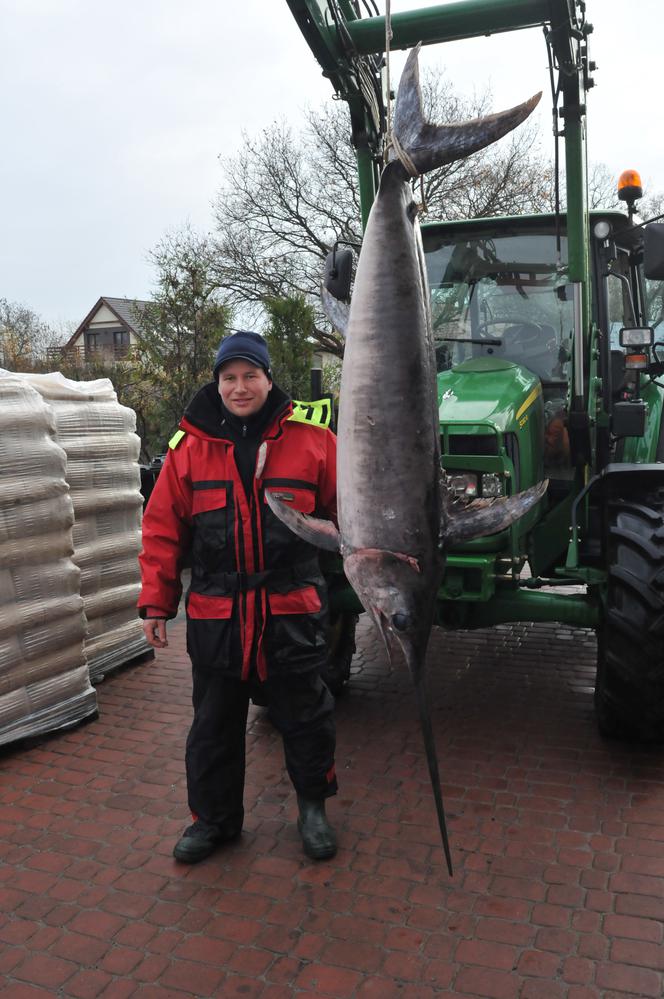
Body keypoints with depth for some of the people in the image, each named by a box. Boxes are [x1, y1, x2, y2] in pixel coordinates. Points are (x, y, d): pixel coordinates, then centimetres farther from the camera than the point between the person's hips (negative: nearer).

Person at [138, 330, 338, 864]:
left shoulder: (311, 438, -2)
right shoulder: (191, 445, 1)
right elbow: (163, 529, 4)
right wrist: (156, 603, 2)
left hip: (292, 610, -1)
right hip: (215, 613, 2)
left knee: (305, 714, 12)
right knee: (214, 723, 15)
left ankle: (313, 805, 36)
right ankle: (214, 818, 35)